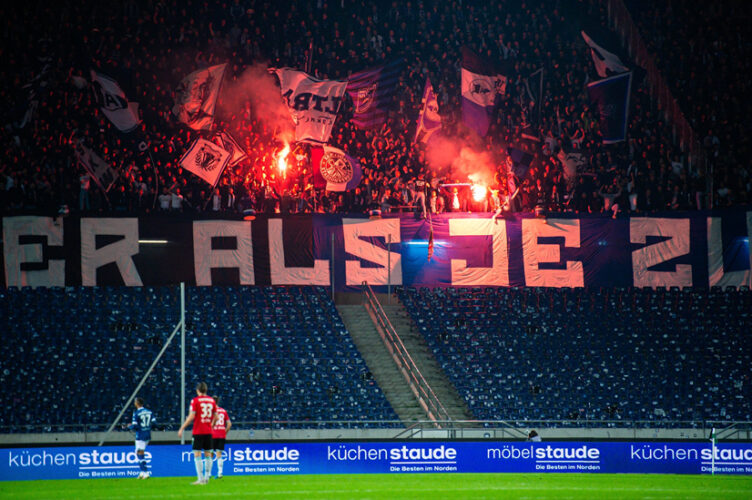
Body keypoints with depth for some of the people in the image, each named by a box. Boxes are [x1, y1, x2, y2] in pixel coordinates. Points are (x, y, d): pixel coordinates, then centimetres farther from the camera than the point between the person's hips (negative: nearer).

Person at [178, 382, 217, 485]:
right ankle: (206, 478, 13)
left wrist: (182, 429, -6)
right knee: (208, 454, 11)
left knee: (197, 454, -4)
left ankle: (200, 479, -10)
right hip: (208, 431, 5)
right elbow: (215, 417, 13)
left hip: (198, 431, -5)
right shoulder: (212, 400, 7)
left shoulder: (195, 400, -7)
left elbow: (191, 417, -12)